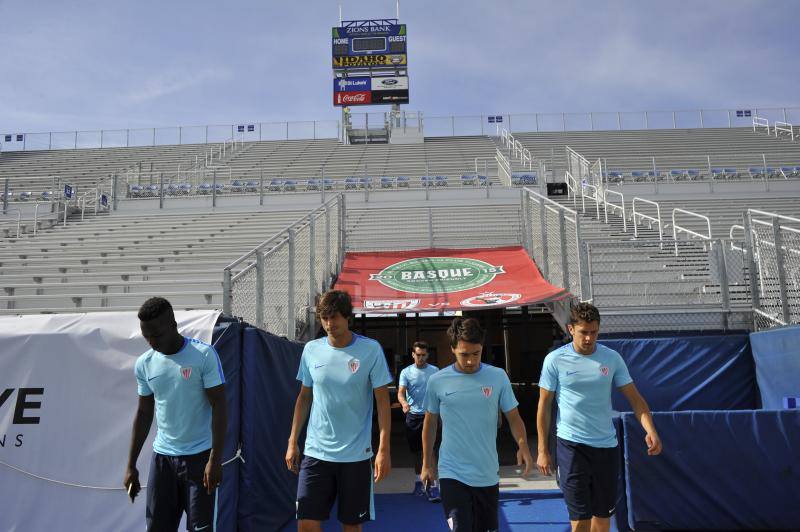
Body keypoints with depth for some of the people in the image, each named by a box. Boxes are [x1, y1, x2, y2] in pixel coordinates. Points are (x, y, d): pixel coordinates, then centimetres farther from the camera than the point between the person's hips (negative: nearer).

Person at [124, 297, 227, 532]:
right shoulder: (144, 363, 3)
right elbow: (144, 413, 12)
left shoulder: (204, 355, -12)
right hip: (162, 457, 5)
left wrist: (215, 459, -17)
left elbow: (219, 407, -12)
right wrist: (131, 465, 11)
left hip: (199, 456, -4)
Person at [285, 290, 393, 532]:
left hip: (356, 455, -2)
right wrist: (292, 442, 9)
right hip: (315, 452, 2)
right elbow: (304, 398, 11)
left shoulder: (371, 349, -9)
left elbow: (382, 401, -7)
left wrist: (383, 449, -12)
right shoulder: (311, 350, 1)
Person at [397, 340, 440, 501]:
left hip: (429, 415, -2)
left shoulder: (434, 371, 3)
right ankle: (418, 481, 30)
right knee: (416, 451, 13)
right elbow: (401, 392, -7)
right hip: (412, 415, 2)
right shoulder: (406, 372, 2)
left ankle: (432, 485, -12)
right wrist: (404, 402, -29)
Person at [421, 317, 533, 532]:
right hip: (452, 474, -2)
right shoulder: (437, 381, -5)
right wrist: (427, 463, 11)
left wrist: (523, 445, -18)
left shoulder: (498, 377, -4)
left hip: (488, 475, 2)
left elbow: (513, 417, 1)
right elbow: (430, 424, 7)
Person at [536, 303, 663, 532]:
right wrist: (543, 450, -1)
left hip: (606, 445, 3)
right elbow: (544, 405, -1)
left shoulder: (612, 358, -1)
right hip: (571, 445, -3)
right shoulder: (555, 360, -7)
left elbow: (635, 398, 1)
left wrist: (651, 431, -16)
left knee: (603, 513, 12)